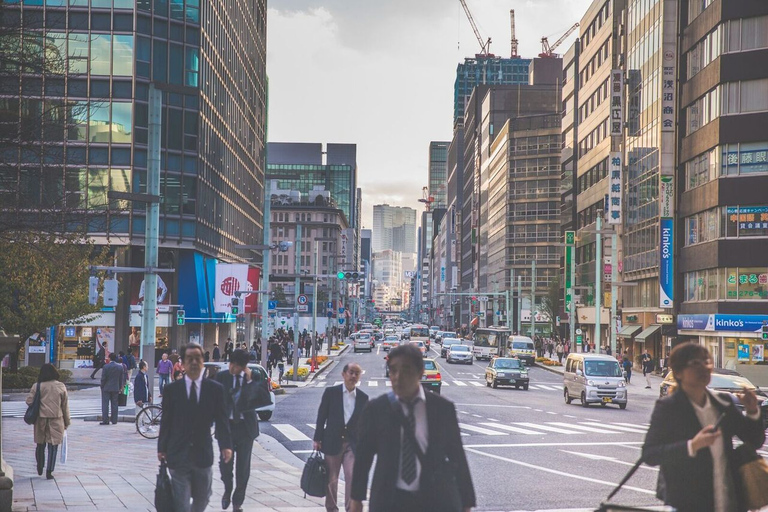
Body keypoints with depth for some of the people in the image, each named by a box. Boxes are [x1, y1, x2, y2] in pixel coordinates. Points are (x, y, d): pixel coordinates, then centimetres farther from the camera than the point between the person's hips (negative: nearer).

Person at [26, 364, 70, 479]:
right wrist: (66, 422, 10)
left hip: (41, 419, 1)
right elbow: (65, 406, 1)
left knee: (40, 444, 18)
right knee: (53, 446, 4)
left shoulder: (37, 386, -4)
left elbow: (29, 401, -7)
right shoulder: (61, 387, -2)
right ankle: (49, 471, 0)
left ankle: (40, 468, 30)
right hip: (56, 420, -1)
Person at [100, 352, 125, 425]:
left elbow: (103, 378, -10)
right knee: (114, 404, 9)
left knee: (105, 404, 2)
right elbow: (121, 378, 4)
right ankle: (114, 420, 10)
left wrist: (102, 386, 2)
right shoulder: (120, 367, -1)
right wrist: (120, 388, 13)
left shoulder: (106, 366, -12)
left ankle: (105, 420, -2)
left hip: (106, 388, -3)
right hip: (116, 388, 3)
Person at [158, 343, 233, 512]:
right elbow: (166, 421, 3)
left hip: (203, 454, 2)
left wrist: (226, 445, -14)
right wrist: (162, 448, 0)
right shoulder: (171, 389, 0)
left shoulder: (215, 389, 0)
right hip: (178, 455, -1)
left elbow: (221, 420, -2)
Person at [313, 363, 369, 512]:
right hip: (332, 442, 0)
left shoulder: (363, 397, 5)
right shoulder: (331, 392, -1)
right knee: (331, 480, 9)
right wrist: (317, 439, -3)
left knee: (352, 477, -14)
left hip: (353, 444, 1)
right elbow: (321, 416, 1)